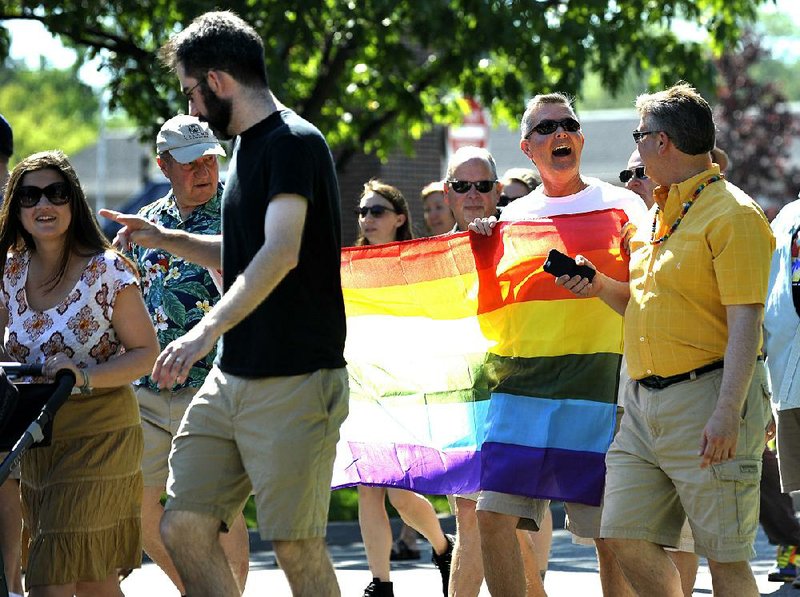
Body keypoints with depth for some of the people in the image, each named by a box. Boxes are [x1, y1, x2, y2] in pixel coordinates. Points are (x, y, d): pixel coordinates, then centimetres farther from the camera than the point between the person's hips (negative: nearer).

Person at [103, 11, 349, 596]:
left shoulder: (295, 142, -12)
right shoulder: (248, 145, 18)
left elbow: (281, 253, -27)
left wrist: (207, 330, -35)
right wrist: (164, 239, 23)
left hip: (295, 382, -9)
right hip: (231, 379, 9)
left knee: (296, 546, -6)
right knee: (183, 527, 2)